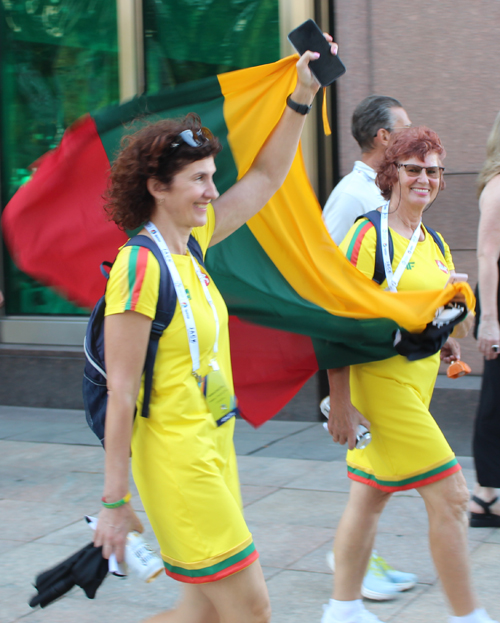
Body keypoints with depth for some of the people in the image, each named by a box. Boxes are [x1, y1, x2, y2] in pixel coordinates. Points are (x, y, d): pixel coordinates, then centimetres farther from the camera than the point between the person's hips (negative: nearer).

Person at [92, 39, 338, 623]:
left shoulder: (191, 243, 6)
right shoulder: (140, 267, -18)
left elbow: (266, 178, 17)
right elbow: (121, 393, -18)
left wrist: (301, 97, 12)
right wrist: (115, 502, -17)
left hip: (212, 448, 9)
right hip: (176, 458, -9)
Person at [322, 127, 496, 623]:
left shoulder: (434, 245, 13)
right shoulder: (369, 235, -12)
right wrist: (339, 401, -20)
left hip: (417, 379, 8)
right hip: (380, 379, -8)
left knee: (370, 497, 14)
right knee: (450, 496, -7)